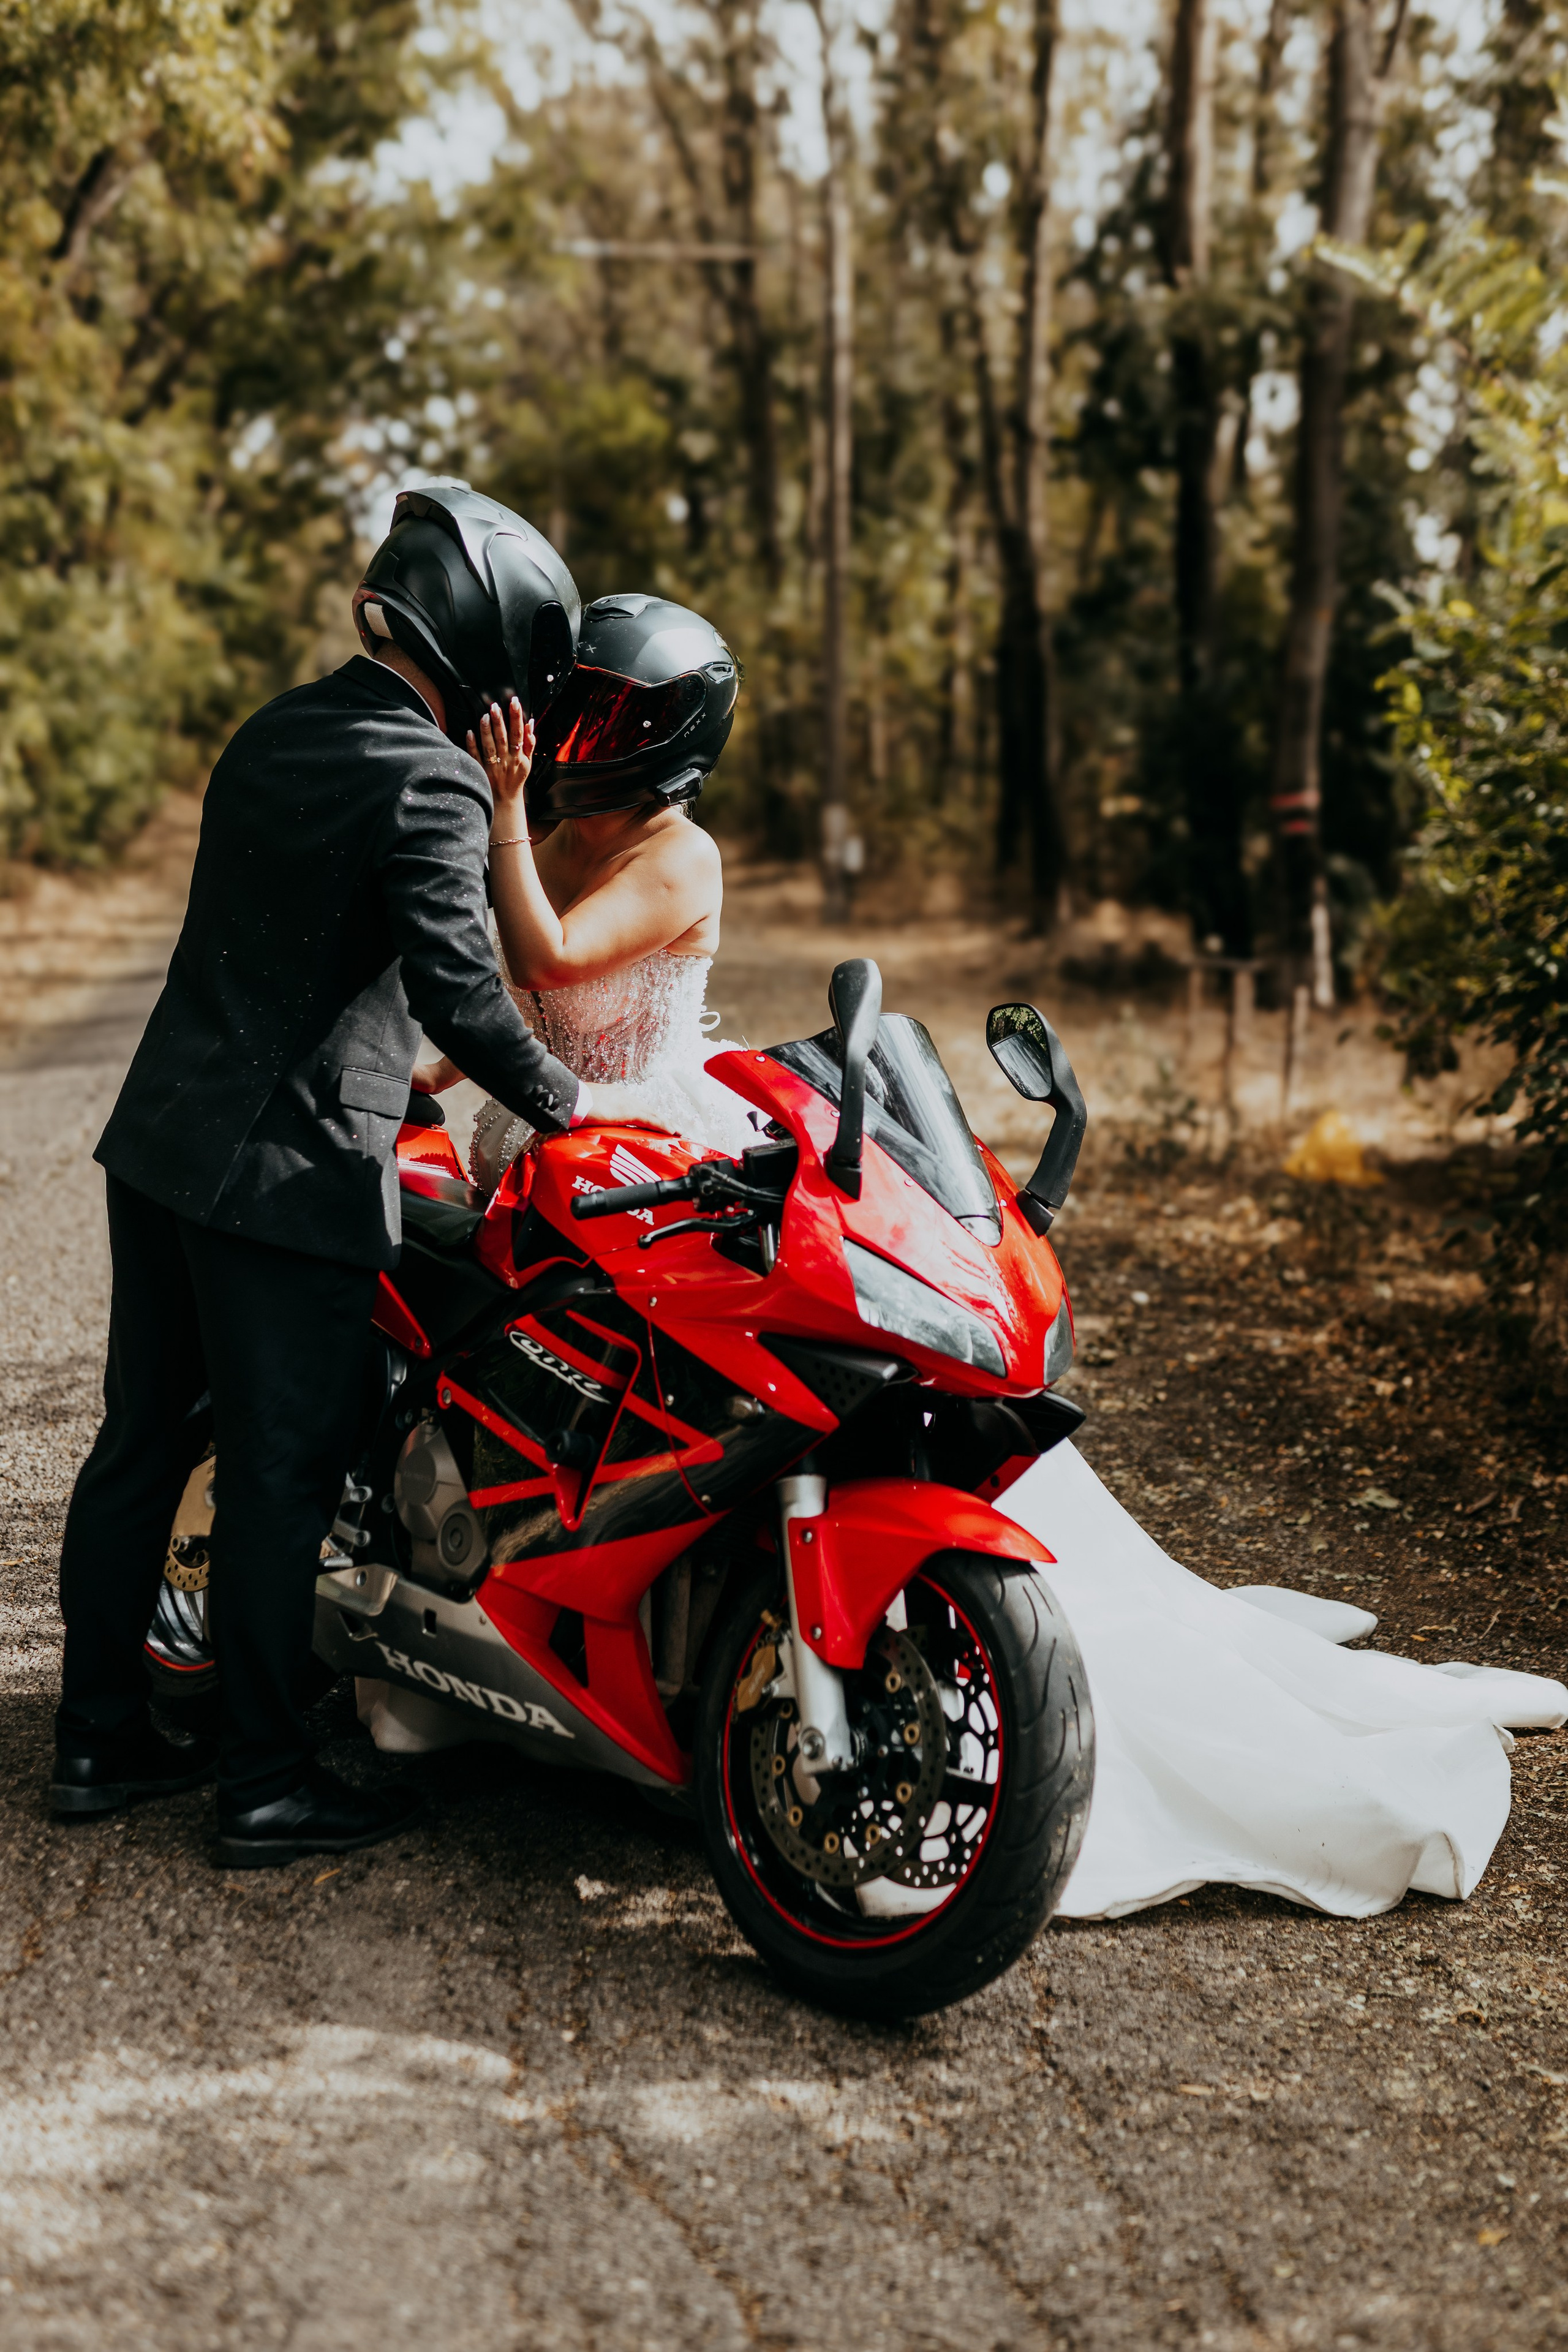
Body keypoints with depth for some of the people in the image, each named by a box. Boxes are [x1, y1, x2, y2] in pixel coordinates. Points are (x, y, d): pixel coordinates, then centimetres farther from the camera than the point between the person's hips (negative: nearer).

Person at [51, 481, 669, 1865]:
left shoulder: (276, 734, 13)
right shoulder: (430, 780, -15)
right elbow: (461, 986, -22)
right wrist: (570, 1103, -8)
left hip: (163, 1134, 9)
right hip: (290, 1168, -9)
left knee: (142, 1439, 14)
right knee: (280, 1474, 0)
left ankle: (98, 1739, 25)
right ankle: (266, 1784, 10)